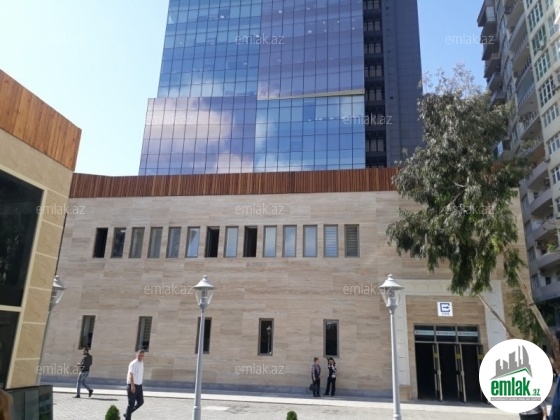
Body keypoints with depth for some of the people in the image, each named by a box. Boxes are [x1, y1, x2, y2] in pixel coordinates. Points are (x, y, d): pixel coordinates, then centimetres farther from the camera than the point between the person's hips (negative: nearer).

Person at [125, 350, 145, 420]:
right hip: (132, 386, -8)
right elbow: (130, 375, -24)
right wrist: (132, 385, -33)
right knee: (131, 403, -1)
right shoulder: (133, 364, -16)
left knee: (140, 402, 10)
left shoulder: (142, 363, 11)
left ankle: (127, 414, 26)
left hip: (139, 386, 8)